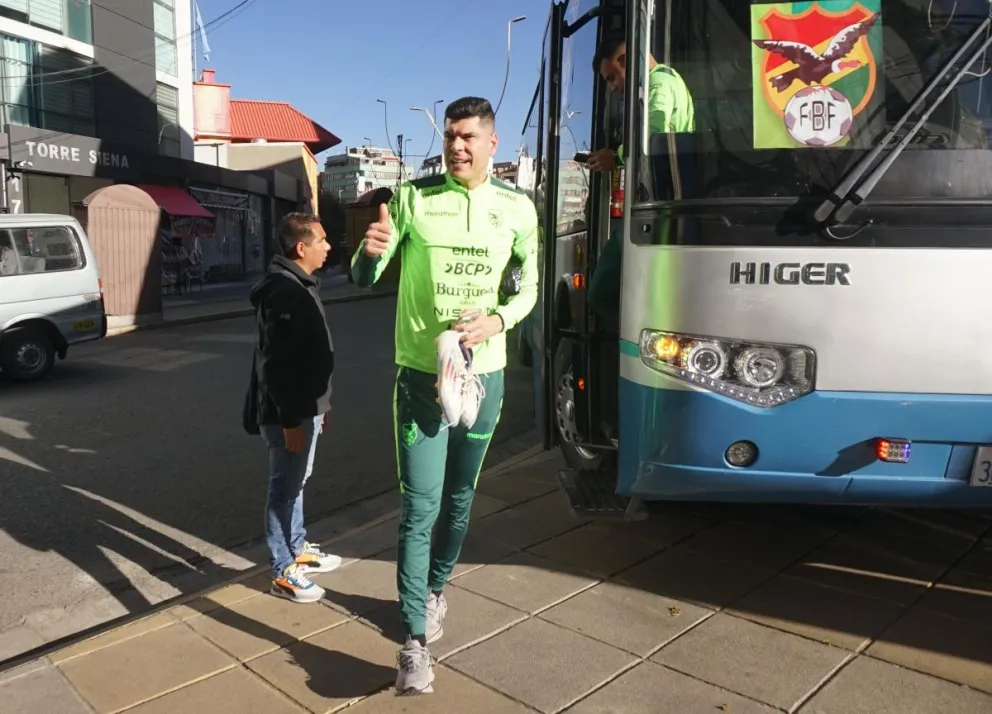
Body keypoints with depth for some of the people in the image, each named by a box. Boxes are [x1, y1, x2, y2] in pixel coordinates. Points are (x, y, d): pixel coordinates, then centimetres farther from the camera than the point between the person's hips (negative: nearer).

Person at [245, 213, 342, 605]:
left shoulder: (302, 286, 11)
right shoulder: (283, 293, -21)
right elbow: (276, 365, -25)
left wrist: (320, 403, 21)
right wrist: (290, 420, -23)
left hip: (304, 406, 10)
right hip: (289, 413, -10)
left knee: (296, 483, 21)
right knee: (285, 489, 1)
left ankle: (299, 549, 36)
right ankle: (283, 572, 13)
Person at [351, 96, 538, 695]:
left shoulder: (518, 209, -1)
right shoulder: (413, 198, -5)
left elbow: (529, 290, 8)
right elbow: (365, 279, -6)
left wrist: (496, 320, -13)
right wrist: (370, 252, -29)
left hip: (483, 374, 3)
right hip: (421, 374, -2)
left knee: (460, 498, 17)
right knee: (421, 506, -5)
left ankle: (435, 590, 40)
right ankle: (416, 641, 3)